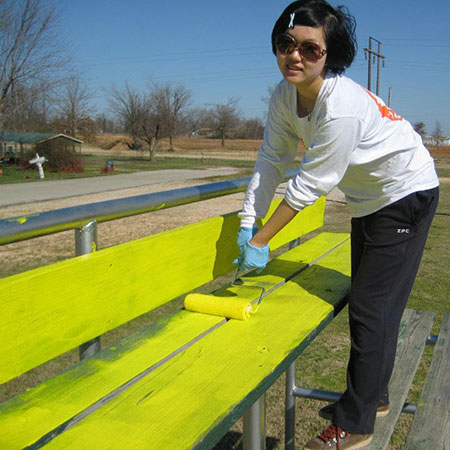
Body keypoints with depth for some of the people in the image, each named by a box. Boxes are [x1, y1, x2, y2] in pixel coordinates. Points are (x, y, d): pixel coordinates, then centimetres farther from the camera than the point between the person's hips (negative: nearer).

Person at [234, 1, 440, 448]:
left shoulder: (341, 105, -35)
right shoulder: (285, 95, -9)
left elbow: (310, 183, -30)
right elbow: (270, 161, -4)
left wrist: (260, 241, -22)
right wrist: (247, 222, -11)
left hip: (406, 193, -9)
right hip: (368, 200, 9)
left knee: (371, 308, -5)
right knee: (365, 301, 18)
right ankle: (372, 397, 37)